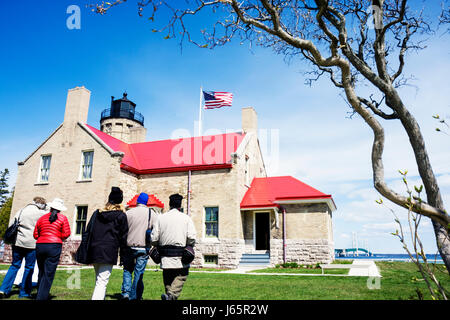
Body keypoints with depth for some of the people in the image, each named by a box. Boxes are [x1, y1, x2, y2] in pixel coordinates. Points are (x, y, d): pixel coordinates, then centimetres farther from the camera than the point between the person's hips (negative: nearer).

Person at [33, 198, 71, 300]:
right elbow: (67, 234, -3)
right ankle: (42, 297, -4)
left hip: (40, 246, 4)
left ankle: (40, 295, 23)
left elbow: (35, 235, 11)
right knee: (48, 274, -1)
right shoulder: (63, 218, 2)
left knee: (41, 272, 16)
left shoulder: (42, 218, 12)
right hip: (54, 246, -4)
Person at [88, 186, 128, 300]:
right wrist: (123, 254, 8)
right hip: (109, 252, -5)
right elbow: (123, 236, 0)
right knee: (102, 282, -8)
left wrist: (87, 252, 18)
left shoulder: (97, 213, 13)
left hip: (94, 250, 5)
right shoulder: (121, 215, 0)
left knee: (99, 280, 20)